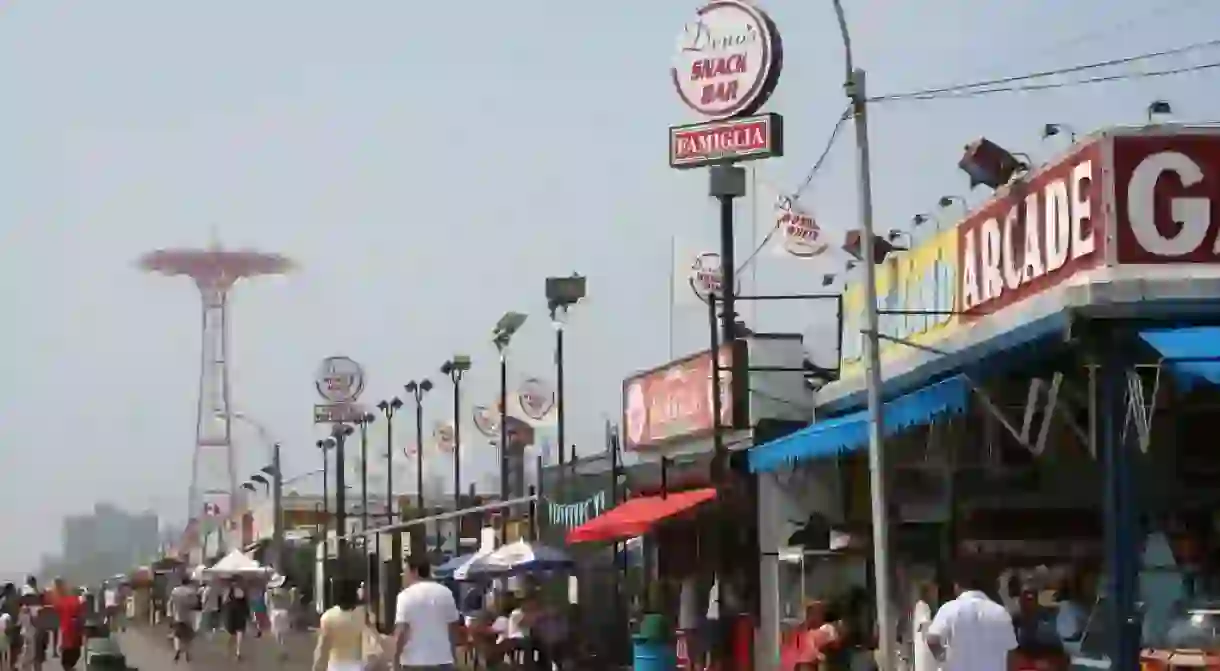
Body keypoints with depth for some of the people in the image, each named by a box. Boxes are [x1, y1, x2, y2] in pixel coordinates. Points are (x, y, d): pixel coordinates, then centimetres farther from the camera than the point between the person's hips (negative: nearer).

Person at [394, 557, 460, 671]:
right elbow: (454, 626, 14)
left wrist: (396, 656, -4)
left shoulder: (407, 595, -9)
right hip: (443, 659, 5)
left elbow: (401, 631, -15)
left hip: (415, 661, -5)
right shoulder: (446, 593, 7)